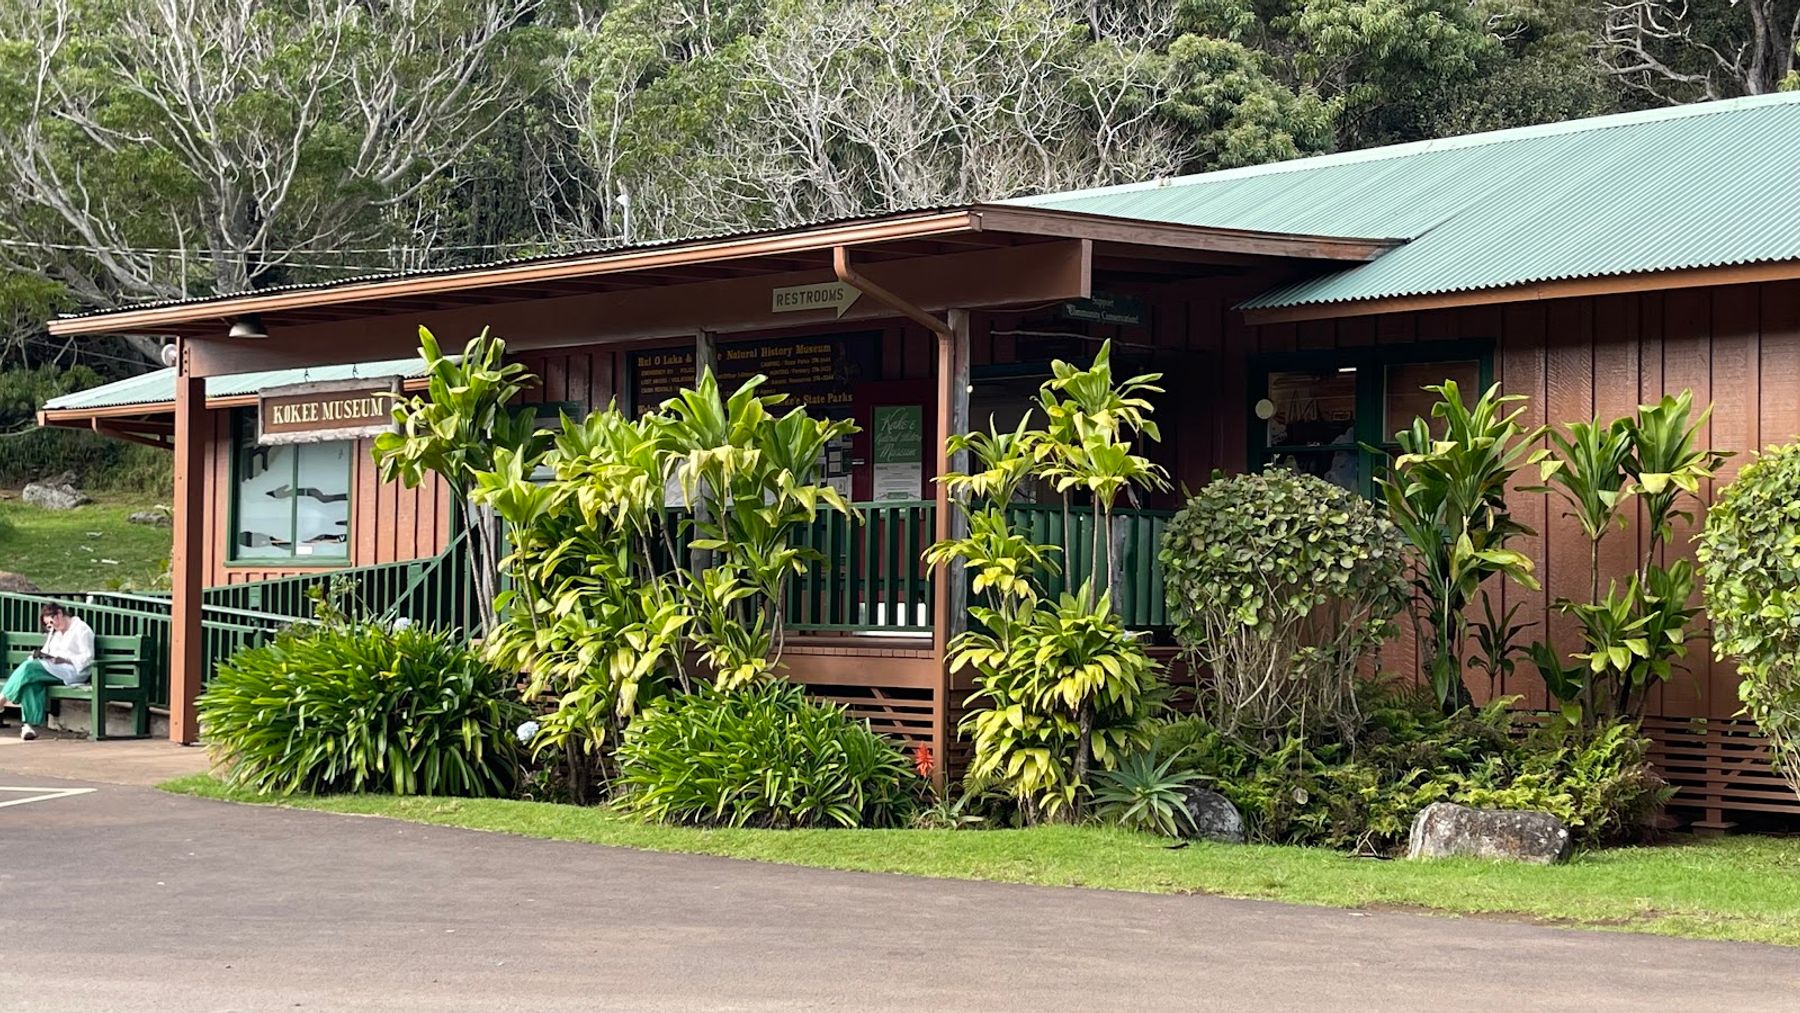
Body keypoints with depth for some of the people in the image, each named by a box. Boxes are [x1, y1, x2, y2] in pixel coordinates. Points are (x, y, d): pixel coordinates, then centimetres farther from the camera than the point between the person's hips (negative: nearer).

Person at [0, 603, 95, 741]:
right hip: (52, 671, 7)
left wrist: (65, 659, -17)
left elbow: (87, 658, -5)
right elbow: (46, 652, 23)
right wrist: (40, 655, 0)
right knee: (32, 680, -30)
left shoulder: (82, 629, 3)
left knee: (28, 668, -28)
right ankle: (31, 724, -39)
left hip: (72, 671, -7)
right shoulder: (54, 632, 29)